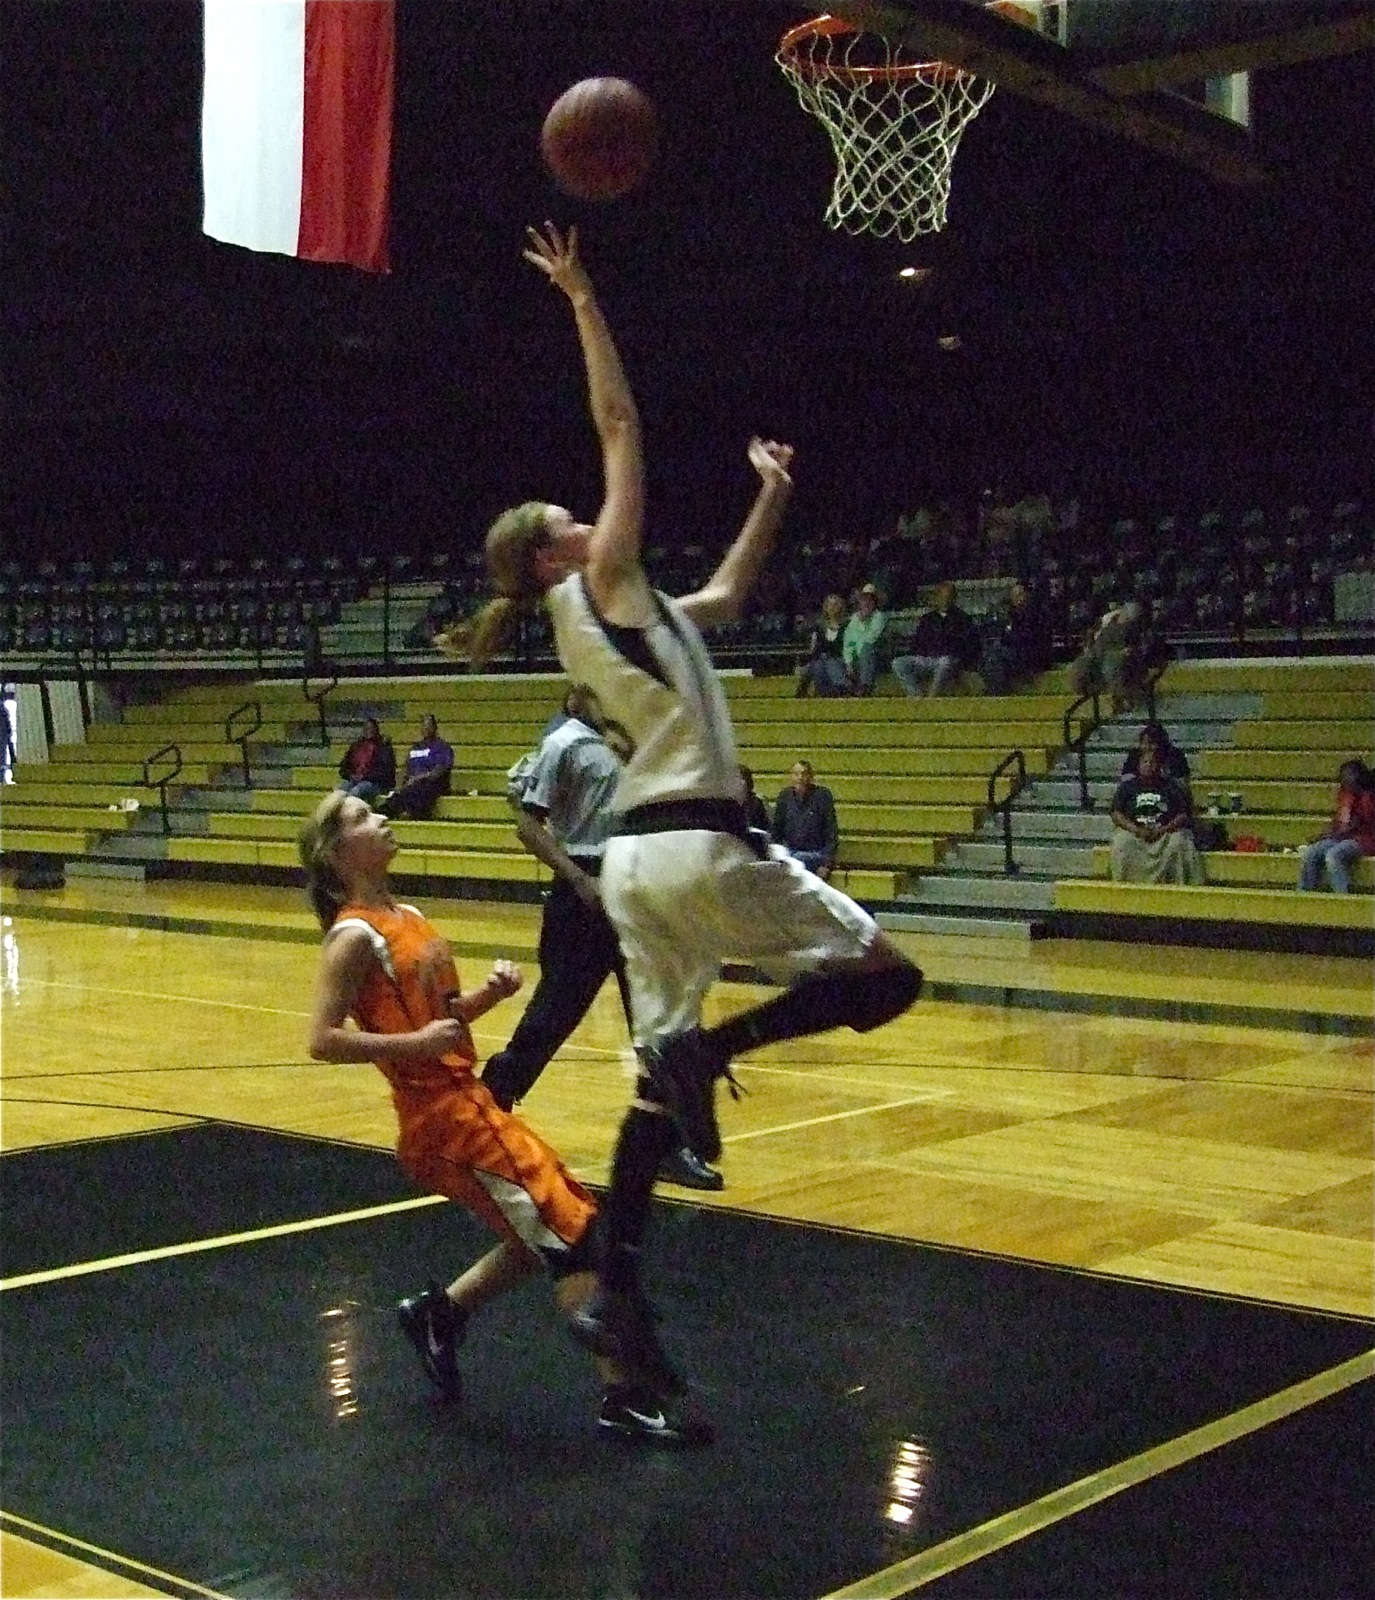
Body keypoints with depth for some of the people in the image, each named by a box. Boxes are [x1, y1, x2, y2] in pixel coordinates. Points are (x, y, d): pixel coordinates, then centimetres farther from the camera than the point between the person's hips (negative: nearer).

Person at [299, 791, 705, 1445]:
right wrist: (413, 1043, -26)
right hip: (443, 1117, -9)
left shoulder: (408, 917, 12)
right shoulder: (354, 936, -13)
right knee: (571, 1233, -7)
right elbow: (323, 1039, -20)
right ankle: (626, 1396, -4)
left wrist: (490, 993, 0)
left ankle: (437, 1314, 29)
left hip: (469, 1102, 9)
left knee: (543, 1236, 17)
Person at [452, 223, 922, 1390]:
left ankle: (617, 1288, 7)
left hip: (636, 856, 9)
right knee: (884, 976, 0)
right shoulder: (603, 584, -3)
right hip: (697, 845, -9)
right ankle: (713, 1045, -14)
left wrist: (772, 501, 31)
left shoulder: (606, 618, 19)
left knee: (657, 1079, 9)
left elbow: (725, 598, 33)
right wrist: (583, 300, 1)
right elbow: (622, 426, -5)